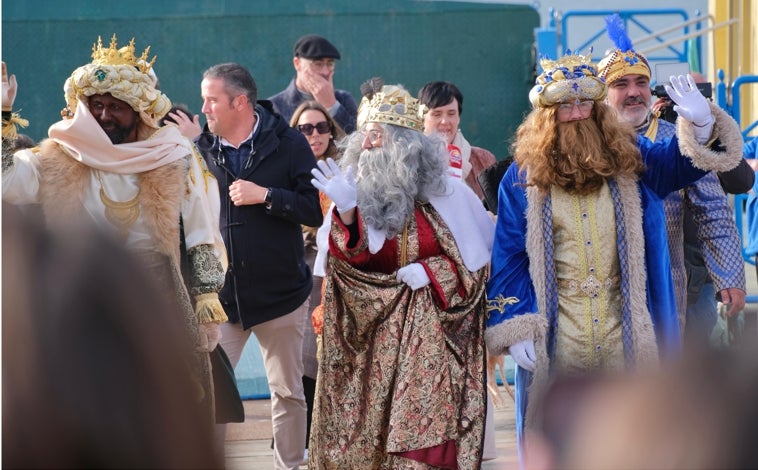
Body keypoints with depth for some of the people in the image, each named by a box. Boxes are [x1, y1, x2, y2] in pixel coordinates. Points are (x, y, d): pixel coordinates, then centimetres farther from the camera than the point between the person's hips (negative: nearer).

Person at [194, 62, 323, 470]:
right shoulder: (199, 150, 0)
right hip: (218, 295, 1)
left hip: (280, 293, -1)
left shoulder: (288, 145, -5)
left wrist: (265, 195, -17)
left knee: (288, 393, 9)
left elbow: (317, 210, -10)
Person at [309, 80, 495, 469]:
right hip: (374, 338, 2)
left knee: (424, 437, -9)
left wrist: (431, 272, -10)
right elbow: (349, 264, -8)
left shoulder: (447, 194, -3)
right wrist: (345, 212, -22)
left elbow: (479, 261, 4)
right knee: (363, 436, 1)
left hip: (432, 337, -2)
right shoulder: (357, 191, 1)